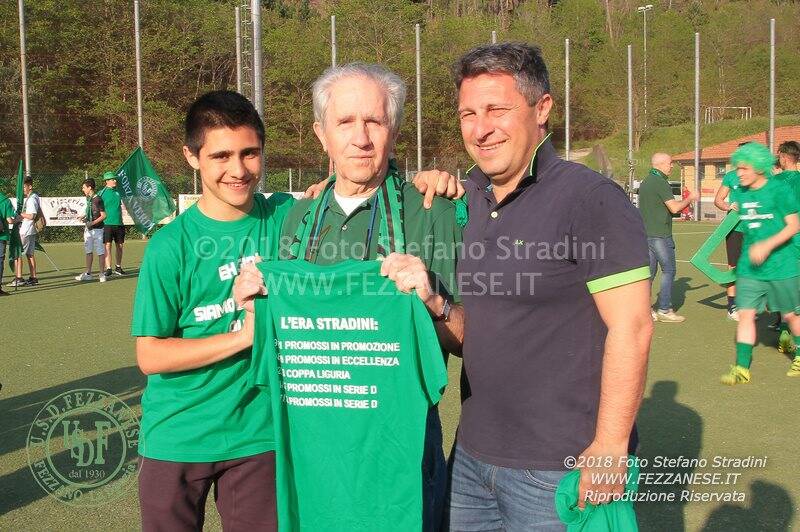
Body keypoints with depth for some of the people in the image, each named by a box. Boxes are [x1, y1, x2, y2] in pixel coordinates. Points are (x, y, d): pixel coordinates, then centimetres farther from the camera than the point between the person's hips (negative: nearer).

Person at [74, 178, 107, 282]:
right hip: (88, 229, 8)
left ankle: (101, 274, 6)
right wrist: (84, 217, 7)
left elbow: (103, 215, -14)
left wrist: (93, 223, -21)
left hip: (97, 229, -8)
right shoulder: (88, 199, 11)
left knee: (100, 252, -2)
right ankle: (88, 274, 19)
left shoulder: (98, 199, -13)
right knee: (88, 251, 12)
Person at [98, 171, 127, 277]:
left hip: (119, 223, 5)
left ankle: (118, 267, 21)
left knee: (119, 245, 9)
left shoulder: (117, 191, 11)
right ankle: (108, 268, -4)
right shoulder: (102, 193, -4)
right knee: (107, 245, -6)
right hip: (107, 223, -5)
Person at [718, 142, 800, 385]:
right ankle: (742, 368, -1)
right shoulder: (739, 193, 4)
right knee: (746, 314, -4)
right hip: (749, 266, 4)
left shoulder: (779, 189, -11)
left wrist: (767, 245, -23)